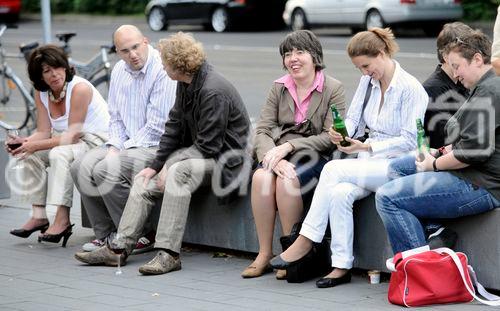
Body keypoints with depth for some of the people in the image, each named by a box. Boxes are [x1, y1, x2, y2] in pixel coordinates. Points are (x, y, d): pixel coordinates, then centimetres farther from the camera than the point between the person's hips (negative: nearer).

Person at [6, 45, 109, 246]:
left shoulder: (80, 88, -22)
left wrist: (36, 145, -30)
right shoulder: (41, 93, 0)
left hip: (96, 141, -8)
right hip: (66, 141, 8)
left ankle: (62, 220, -33)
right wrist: (24, 141, -24)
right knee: (30, 155, -11)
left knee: (60, 154, -32)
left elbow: (73, 135, -24)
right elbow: (44, 132, -2)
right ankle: (39, 216, -9)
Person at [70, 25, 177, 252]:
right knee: (81, 168, -8)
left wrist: (123, 150, -13)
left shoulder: (163, 71, -17)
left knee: (106, 170, -27)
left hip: (156, 146, -8)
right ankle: (105, 234, 1)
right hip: (128, 144, 8)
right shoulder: (119, 71, 9)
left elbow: (156, 127, -18)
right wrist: (114, 147, -1)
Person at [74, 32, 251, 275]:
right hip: (199, 152, 10)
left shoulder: (214, 91, -23)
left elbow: (208, 145, -23)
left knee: (178, 172, -35)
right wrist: (155, 166, 0)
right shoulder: (185, 84, 5)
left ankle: (168, 253, -34)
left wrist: (169, 166, -18)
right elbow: (174, 127, 9)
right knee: (144, 182, -1)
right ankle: (118, 248, 0)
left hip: (224, 157, -10)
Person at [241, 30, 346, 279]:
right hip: (281, 155, 4)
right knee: (261, 177, -29)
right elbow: (263, 130, 4)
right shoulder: (279, 88, 13)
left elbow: (331, 138, -9)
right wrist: (273, 155, -18)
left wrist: (289, 146, -17)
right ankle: (264, 253, -21)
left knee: (287, 180, -34)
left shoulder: (333, 89, -1)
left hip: (315, 157, -3)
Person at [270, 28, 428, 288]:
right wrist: (341, 132, -11)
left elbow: (409, 141, -13)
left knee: (334, 169, -26)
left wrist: (367, 147, -18)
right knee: (339, 193, -27)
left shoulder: (410, 88, -10)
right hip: (370, 161, 6)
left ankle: (306, 241, -18)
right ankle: (342, 266, -27)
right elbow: (353, 120, 13)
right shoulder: (368, 82, 12)